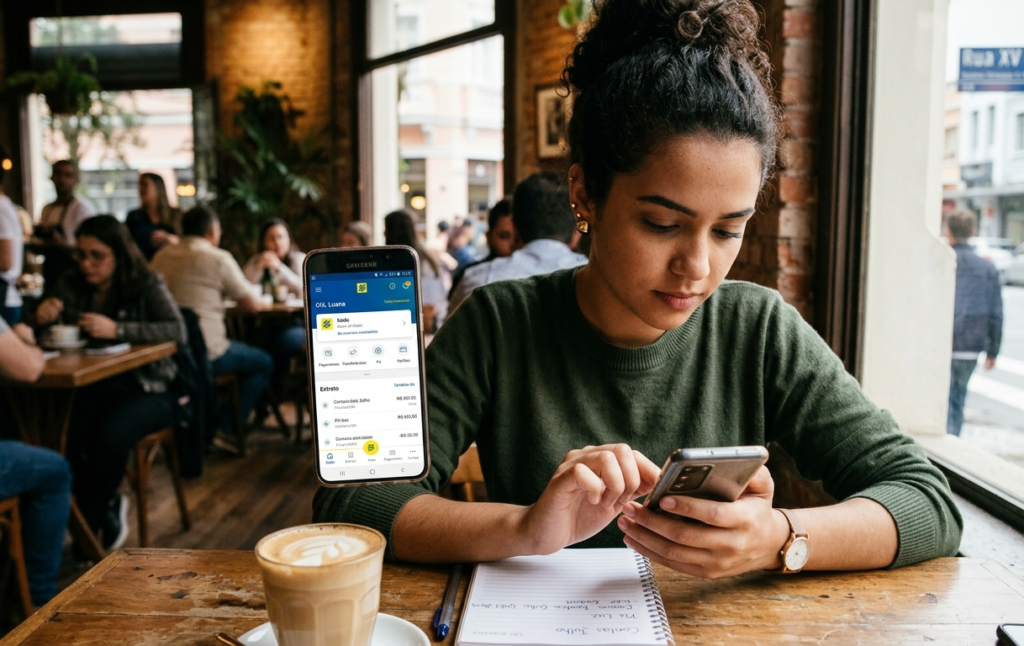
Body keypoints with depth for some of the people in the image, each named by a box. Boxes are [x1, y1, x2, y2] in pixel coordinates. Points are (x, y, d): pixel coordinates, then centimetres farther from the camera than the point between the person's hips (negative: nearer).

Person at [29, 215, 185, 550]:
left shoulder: (147, 286, -4)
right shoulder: (69, 286, 7)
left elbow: (177, 331, -19)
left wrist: (117, 329, -30)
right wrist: (40, 318, -15)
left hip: (145, 390, -3)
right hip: (88, 389, 4)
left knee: (107, 437, -32)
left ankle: (89, 523, -3)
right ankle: (107, 511, -1)